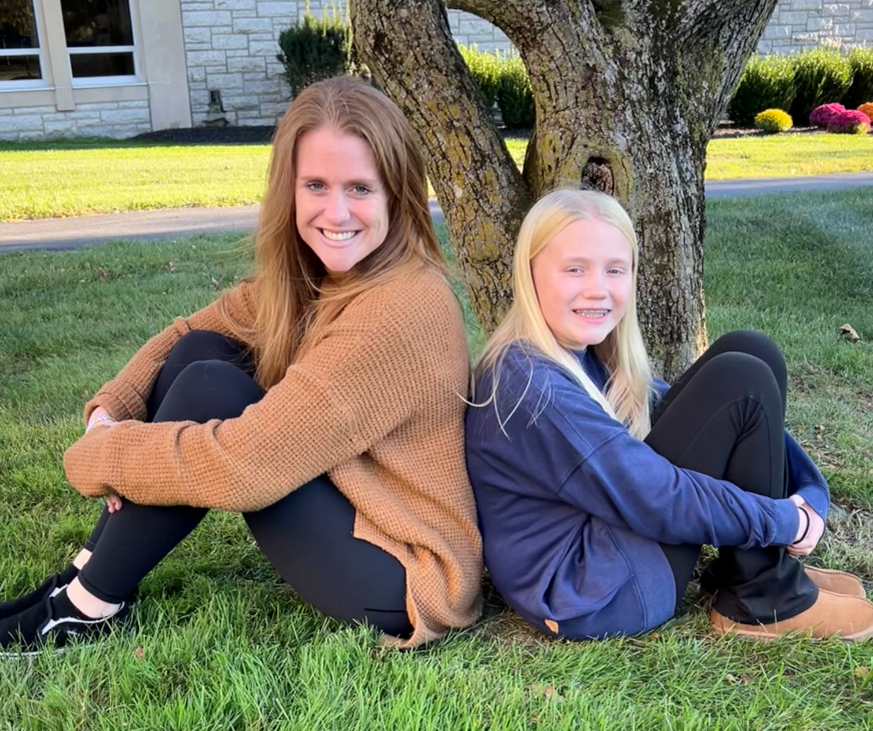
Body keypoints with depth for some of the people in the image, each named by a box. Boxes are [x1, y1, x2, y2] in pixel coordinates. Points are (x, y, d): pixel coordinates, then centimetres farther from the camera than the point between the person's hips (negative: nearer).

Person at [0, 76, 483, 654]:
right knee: (200, 350, -2)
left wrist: (97, 456, -14)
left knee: (209, 389, -20)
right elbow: (185, 334, 10)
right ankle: (92, 572, 7)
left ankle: (90, 608, -1)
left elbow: (240, 466, -31)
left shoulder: (401, 309, -28)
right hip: (349, 503, 8)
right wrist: (109, 413, -9)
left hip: (399, 578, -8)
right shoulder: (302, 275, -1)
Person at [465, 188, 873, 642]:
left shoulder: (585, 354, 5)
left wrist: (810, 492, -4)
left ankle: (744, 566, 7)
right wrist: (784, 521, -10)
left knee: (750, 353, 0)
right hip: (595, 597, -9)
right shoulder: (531, 387, -24)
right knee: (743, 384, -15)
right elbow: (657, 500, -23)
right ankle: (764, 601, 1)